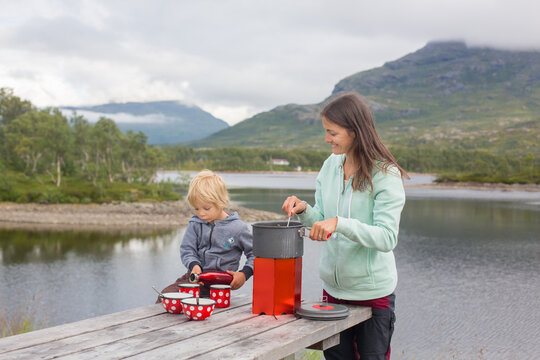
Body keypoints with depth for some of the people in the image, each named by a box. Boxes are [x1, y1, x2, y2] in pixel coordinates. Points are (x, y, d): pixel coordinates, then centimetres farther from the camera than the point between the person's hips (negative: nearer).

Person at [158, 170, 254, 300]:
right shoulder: (195, 224, 8)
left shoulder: (238, 228, -3)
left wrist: (244, 274, -9)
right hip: (196, 274, 5)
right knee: (166, 294, -17)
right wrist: (193, 264, -13)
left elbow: (255, 254, 5)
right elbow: (187, 249, 8)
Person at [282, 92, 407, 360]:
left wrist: (339, 223, -32)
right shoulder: (331, 166, 3)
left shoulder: (386, 175, -14)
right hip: (333, 287, 5)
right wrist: (304, 210, -11)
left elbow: (387, 238, -22)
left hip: (373, 293, -5)